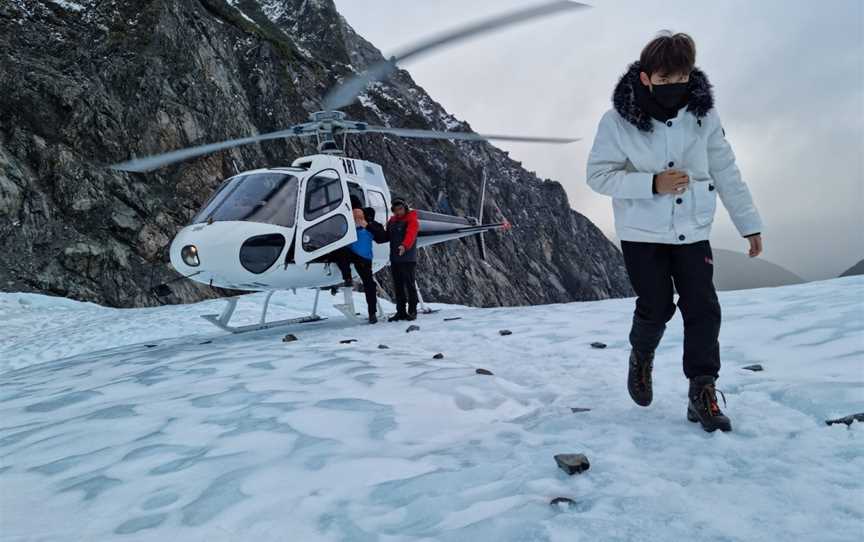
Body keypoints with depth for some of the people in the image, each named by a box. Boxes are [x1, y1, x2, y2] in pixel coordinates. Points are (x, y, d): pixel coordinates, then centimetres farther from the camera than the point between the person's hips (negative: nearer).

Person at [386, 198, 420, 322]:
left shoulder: (412, 220, -6)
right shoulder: (392, 221, 15)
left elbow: (410, 235, -25)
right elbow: (387, 236, 23)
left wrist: (404, 246, -42)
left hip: (408, 259, -7)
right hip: (394, 259, 7)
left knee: (410, 285, -2)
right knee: (398, 287, 10)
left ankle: (412, 311, 6)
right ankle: (401, 311, 18)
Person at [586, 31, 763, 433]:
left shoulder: (703, 115, -5)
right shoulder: (618, 121, -14)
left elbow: (726, 173, 3)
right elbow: (598, 175, -12)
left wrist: (749, 223, 5)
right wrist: (653, 184, -24)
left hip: (692, 232, 3)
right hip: (642, 233, -3)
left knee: (703, 309, -2)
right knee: (656, 308, -2)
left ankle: (703, 393, 10)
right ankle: (641, 358, 30)